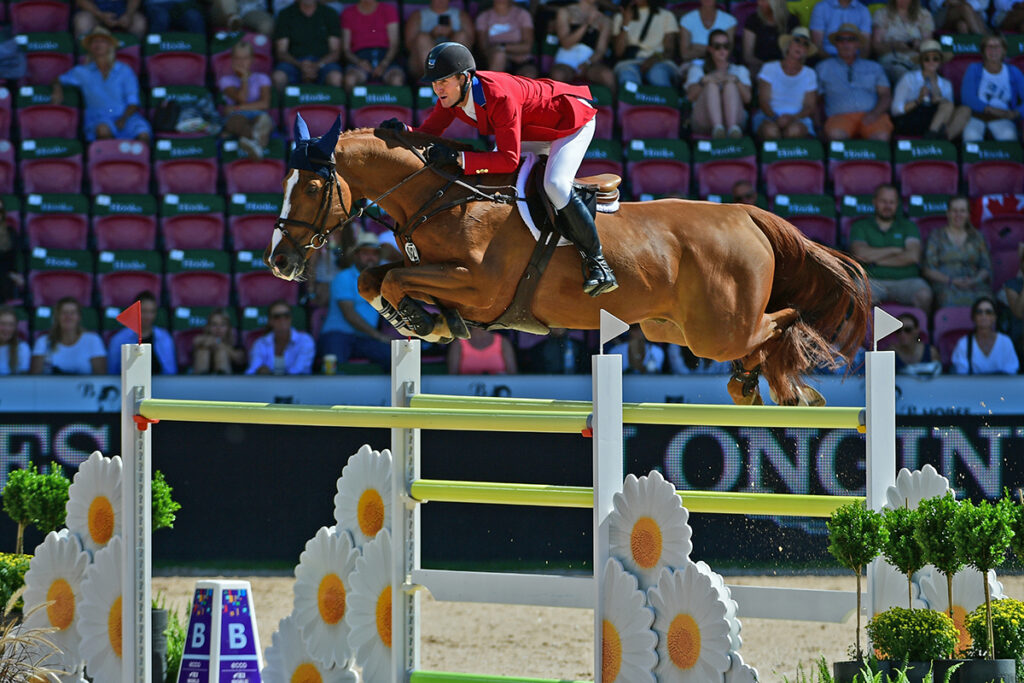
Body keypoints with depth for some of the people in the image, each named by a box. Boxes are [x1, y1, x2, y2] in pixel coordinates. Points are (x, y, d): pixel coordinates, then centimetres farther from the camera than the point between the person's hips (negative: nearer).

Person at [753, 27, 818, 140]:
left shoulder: (809, 74, 16)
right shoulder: (769, 69, 12)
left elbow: (810, 106, 7)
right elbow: (763, 100, 2)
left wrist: (793, 118, -15)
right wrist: (775, 118, -19)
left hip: (798, 118, 1)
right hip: (768, 117, -1)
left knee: (794, 130, -39)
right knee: (770, 130, -39)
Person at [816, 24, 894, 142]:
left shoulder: (874, 67, 25)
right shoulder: (823, 68, 23)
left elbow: (886, 96, 14)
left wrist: (874, 113, -7)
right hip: (841, 116, -1)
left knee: (881, 137, -36)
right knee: (835, 135, -39)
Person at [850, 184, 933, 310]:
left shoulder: (908, 226, 15)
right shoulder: (860, 227, 13)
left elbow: (913, 256, -2)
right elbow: (861, 254, -6)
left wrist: (876, 260, -4)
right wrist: (894, 250, -1)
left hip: (906, 280, 1)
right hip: (873, 280, -1)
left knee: (924, 294, -31)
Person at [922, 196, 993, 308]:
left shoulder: (976, 237, 21)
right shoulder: (936, 237, 12)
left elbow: (986, 268, 16)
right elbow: (928, 270, 5)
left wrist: (974, 280, -6)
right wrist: (951, 280, -10)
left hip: (974, 285, 2)